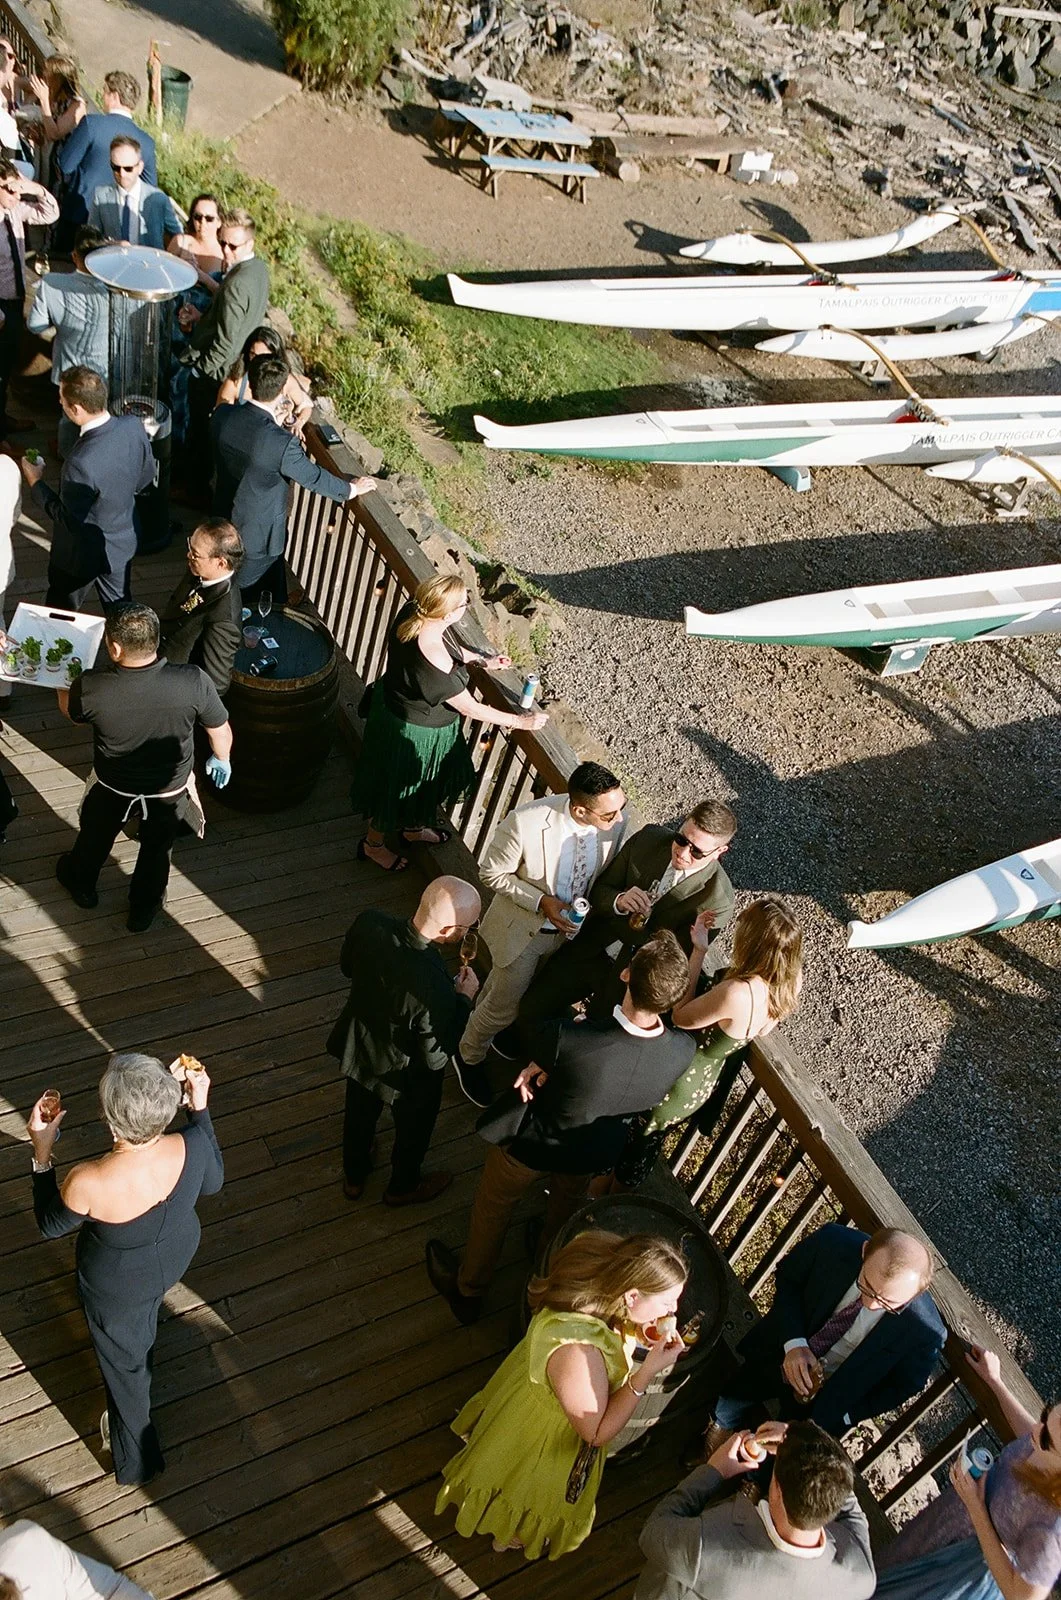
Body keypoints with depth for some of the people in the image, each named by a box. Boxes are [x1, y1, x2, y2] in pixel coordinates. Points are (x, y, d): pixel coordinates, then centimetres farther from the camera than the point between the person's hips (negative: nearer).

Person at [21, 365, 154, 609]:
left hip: (83, 555, -6)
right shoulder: (134, 426, -19)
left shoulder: (82, 463, -38)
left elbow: (69, 521, -23)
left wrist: (36, 483, -12)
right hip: (124, 541, 6)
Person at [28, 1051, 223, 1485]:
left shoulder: (89, 1183, -42)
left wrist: (41, 1153, -14)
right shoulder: (192, 1147, -33)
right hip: (176, 1257, 3)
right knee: (143, 1317, 39)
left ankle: (136, 1460, 51)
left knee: (124, 1365, 27)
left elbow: (50, 1225, -18)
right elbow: (212, 1181, -7)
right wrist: (200, 1107, -7)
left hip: (117, 1286, -3)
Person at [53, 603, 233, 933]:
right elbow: (220, 731, -14)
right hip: (170, 790, 0)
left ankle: (81, 883, 62)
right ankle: (143, 911, 52)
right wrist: (221, 759, 9)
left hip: (112, 788, 0)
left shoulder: (91, 688, -30)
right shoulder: (193, 682, -32)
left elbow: (69, 708, -5)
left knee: (95, 837, 33)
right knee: (156, 850, 29)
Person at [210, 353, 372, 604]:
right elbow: (314, 478, -16)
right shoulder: (281, 444, -33)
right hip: (259, 536, -7)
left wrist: (271, 419, 11)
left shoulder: (222, 415, -15)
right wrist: (352, 489, 0)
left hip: (223, 519, 7)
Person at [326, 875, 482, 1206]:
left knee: (359, 1114, 34)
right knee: (413, 1129, 29)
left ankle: (353, 1176, 62)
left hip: (358, 1046, 5)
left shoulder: (368, 923, -28)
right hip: (405, 1074, -5)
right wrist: (463, 998, -17)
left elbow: (347, 966, -5)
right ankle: (402, 1188, 58)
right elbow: (435, 1057, -25)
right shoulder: (435, 989, -44)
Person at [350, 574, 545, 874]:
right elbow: (470, 708, -27)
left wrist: (481, 660, 5)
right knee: (397, 787, 20)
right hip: (413, 730, -8)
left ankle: (412, 828, 60)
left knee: (420, 780, 32)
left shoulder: (413, 610, -20)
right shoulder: (433, 662, -42)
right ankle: (373, 845, 47)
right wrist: (520, 721, -16)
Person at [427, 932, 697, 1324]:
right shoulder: (683, 1052, -33)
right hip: (591, 1154, 3)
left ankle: (468, 1291, 55)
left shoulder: (566, 1039, -45)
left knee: (492, 1208, 29)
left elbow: (541, 1064, -20)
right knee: (567, 1205, 37)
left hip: (531, 1144, -3)